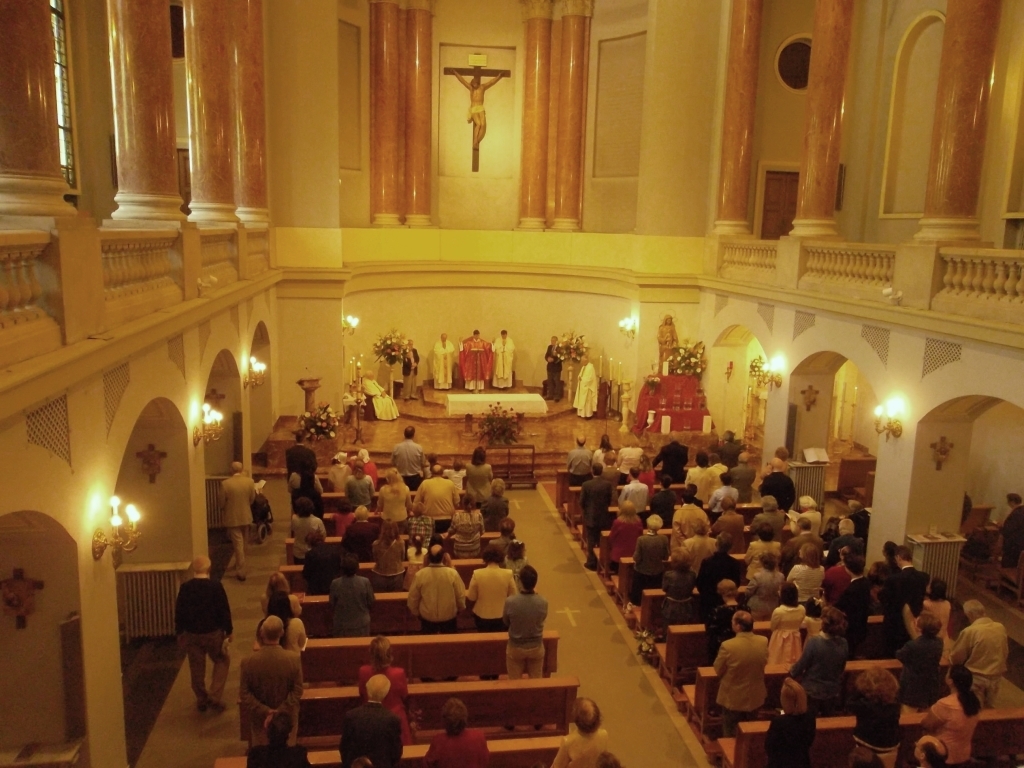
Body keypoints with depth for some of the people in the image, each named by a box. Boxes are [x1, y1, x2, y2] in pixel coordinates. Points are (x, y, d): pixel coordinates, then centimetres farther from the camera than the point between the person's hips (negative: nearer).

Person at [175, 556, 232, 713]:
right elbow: (224, 610, -10)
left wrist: (179, 632, 12)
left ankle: (201, 700, 26)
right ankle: (215, 696, 6)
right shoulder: (215, 586, -14)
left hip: (191, 634, 2)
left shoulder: (185, 588, -7)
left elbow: (178, 612, -1)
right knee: (222, 661, 17)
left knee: (197, 668, 15)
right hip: (213, 632, -2)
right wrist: (228, 630, 1)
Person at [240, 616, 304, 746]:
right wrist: (281, 711, -13)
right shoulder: (293, 659, -20)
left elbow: (244, 693, -14)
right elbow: (297, 691, -16)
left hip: (260, 717, 0)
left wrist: (264, 711, -12)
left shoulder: (249, 662, -20)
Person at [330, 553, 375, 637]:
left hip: (342, 627, 0)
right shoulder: (365, 582, -17)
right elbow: (371, 603, -6)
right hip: (361, 625, 0)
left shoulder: (335, 584, -17)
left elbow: (332, 607, -6)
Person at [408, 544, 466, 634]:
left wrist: (415, 612, 13)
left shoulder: (420, 575, -18)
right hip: (449, 616, -1)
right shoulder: (453, 573, -20)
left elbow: (413, 597, -6)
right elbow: (461, 595, -8)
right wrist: (460, 608, 13)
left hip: (427, 616, 1)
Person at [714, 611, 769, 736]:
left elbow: (718, 670, -13)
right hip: (755, 697, 4)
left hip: (733, 698, -4)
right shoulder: (763, 642, -15)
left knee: (731, 735, 17)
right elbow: (764, 663, 4)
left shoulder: (728, 646, -28)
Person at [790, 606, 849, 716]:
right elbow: (842, 668, 3)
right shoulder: (843, 643, -14)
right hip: (832, 691, 3)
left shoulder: (813, 642, -28)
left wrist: (792, 671, 6)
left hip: (812, 691, -3)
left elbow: (801, 665, -16)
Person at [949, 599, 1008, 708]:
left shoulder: (969, 631, -21)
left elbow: (956, 657, -11)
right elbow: (1006, 652, 11)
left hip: (976, 677, -5)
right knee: (990, 708, 22)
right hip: (996, 675, 5)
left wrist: (951, 658, 11)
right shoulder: (1001, 628, -5)